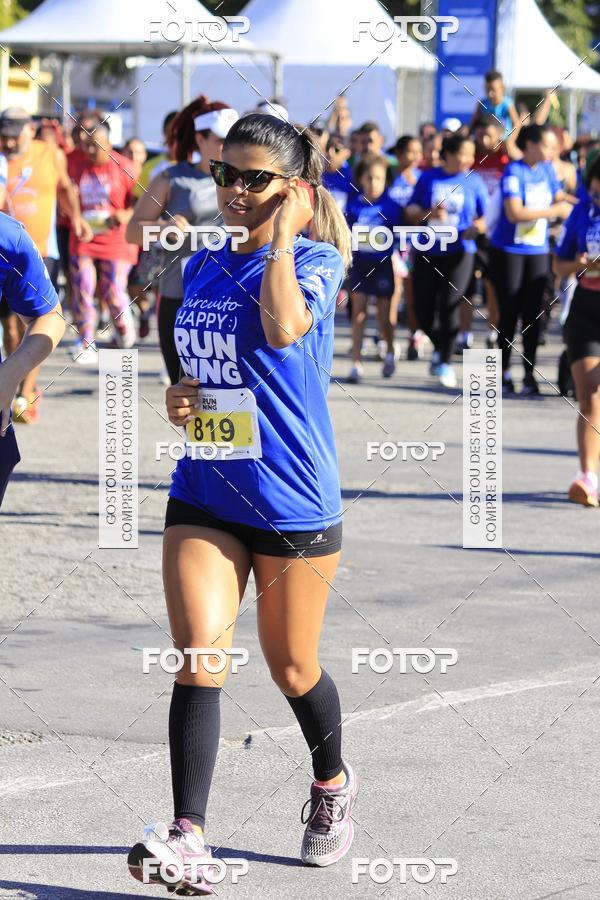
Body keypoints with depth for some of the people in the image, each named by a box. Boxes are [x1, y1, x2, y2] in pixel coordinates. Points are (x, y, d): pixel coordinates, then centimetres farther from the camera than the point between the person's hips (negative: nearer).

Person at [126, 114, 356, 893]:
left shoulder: (315, 261, -10)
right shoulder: (202, 269, 9)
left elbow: (283, 328, -32)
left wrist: (282, 235, -21)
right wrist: (183, 395, 2)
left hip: (293, 501, -4)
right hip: (205, 496, 4)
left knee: (291, 668, 11)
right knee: (199, 654, -12)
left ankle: (333, 784, 40)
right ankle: (188, 836, -17)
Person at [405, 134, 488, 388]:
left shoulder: (474, 182, 4)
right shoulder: (429, 178, 5)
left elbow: (485, 217, 8)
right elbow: (410, 212, 6)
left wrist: (476, 228, -14)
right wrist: (428, 214, -14)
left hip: (458, 252, -2)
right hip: (426, 251, 2)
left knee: (449, 306, -12)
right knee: (423, 310, 3)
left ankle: (445, 362, 0)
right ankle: (439, 346, 32)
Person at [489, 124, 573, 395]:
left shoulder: (547, 170, 6)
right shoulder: (514, 172, -13)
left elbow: (560, 201, 17)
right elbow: (514, 212, -23)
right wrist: (553, 211, -20)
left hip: (537, 251, 5)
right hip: (508, 251, -5)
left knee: (532, 314, 3)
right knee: (509, 313, 1)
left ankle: (529, 374, 7)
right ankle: (504, 372, 11)